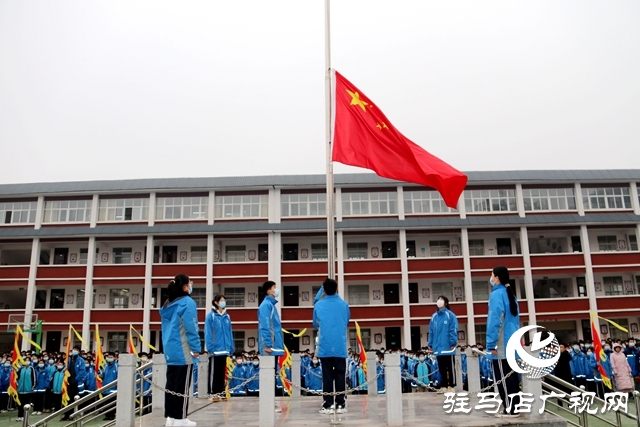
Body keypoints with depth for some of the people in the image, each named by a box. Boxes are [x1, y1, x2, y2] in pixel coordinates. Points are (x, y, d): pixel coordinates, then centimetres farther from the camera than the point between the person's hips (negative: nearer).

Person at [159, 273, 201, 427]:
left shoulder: (168, 304, 13)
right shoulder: (187, 302, -12)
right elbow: (191, 328, -15)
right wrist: (196, 348, -8)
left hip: (170, 350, 8)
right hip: (183, 351, -8)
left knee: (171, 383, 10)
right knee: (182, 385, -2)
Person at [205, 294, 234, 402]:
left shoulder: (227, 316, 10)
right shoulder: (211, 316, -8)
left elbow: (230, 333, 12)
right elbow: (208, 333, -11)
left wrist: (231, 347, 8)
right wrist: (210, 348, -16)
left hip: (224, 350, 6)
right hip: (215, 350, -6)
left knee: (222, 372, 13)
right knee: (214, 372, 1)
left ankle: (221, 392, 21)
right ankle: (213, 393, 8)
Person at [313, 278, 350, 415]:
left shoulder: (318, 305, 0)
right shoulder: (344, 304, 2)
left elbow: (315, 325, 13)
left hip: (325, 347, 0)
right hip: (340, 347, 1)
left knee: (327, 376, 4)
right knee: (340, 375, 6)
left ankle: (327, 405, 4)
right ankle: (340, 405, 7)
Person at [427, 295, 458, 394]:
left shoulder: (450, 315, -6)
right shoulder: (434, 316, 10)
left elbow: (453, 330, -10)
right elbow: (431, 331, 12)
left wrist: (453, 343, -15)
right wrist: (430, 344, 9)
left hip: (447, 346, -5)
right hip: (438, 347, 5)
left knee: (450, 367, 4)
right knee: (441, 368, 11)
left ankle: (451, 386, 11)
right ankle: (443, 386, 19)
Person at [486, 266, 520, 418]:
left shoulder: (497, 294, -12)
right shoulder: (510, 294, 15)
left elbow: (494, 321, -18)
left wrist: (491, 344, -15)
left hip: (502, 345, -9)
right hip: (512, 344, 9)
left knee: (502, 378, -3)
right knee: (511, 377, 12)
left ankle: (510, 409, 0)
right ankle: (514, 407, 16)